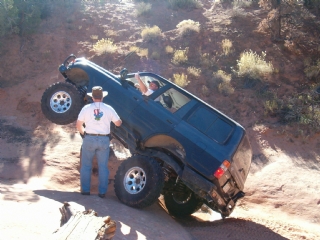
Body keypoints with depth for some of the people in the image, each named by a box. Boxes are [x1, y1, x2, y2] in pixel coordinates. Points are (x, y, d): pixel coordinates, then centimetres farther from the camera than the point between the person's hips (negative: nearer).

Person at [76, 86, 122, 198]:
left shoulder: (86, 108, -1)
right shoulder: (108, 109, 0)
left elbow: (78, 125, 1)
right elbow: (118, 123, 5)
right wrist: (120, 120, 27)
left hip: (89, 139, -1)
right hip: (104, 140, 1)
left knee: (86, 166, 11)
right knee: (103, 167, 8)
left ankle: (85, 190, 14)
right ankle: (102, 192, 10)